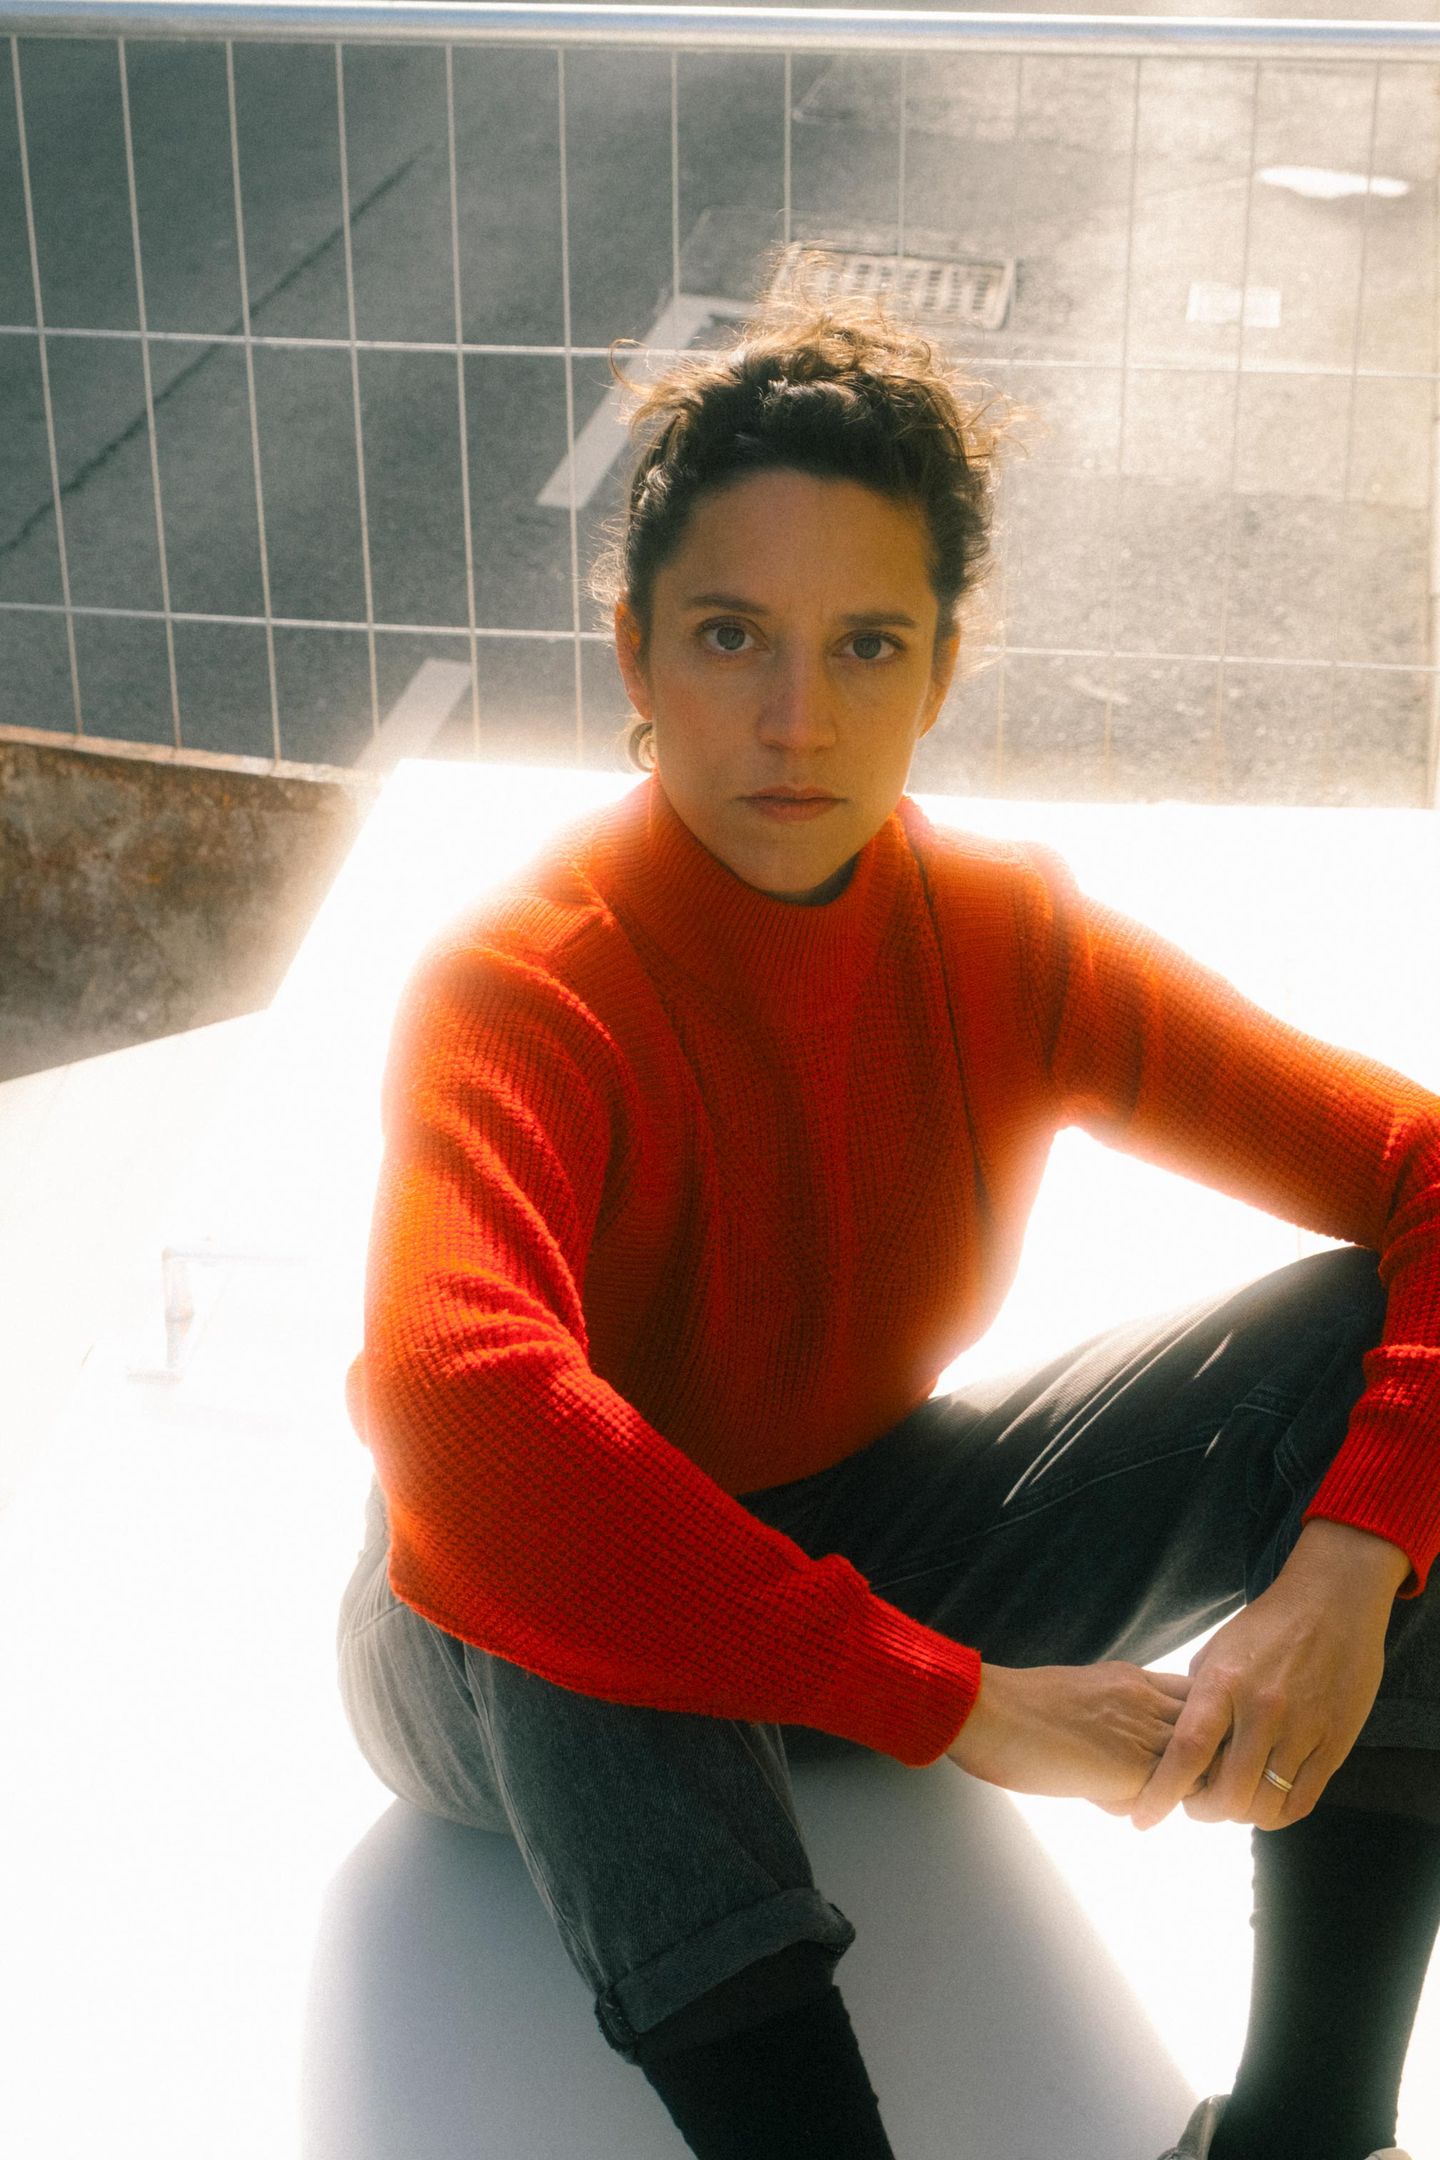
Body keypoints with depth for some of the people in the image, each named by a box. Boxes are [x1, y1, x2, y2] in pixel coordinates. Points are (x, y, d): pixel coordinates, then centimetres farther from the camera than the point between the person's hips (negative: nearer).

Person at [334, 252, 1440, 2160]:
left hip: (875, 1545, 5)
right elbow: (455, 1405, -47)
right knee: (545, 1562, -42)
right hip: (562, 1676, -4)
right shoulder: (520, 992, -27)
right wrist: (950, 1701, -44)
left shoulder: (1009, 944, -13)